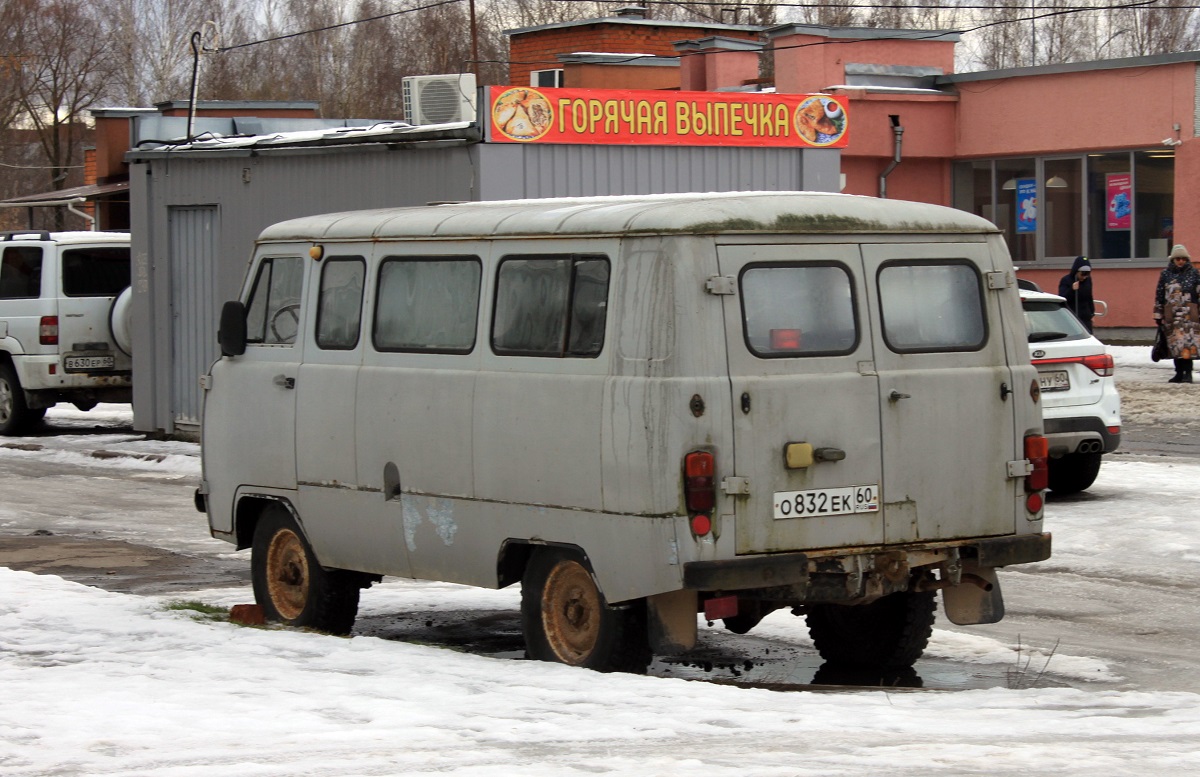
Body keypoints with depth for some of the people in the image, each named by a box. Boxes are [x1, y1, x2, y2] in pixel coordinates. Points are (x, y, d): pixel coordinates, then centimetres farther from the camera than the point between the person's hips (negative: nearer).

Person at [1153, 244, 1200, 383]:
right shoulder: (1165, 274, 9)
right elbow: (1159, 296, 11)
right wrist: (1158, 315, 8)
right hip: (1171, 315, 3)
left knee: (1188, 343, -11)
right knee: (1174, 344, 5)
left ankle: (1188, 373, -8)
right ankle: (1179, 373, 13)